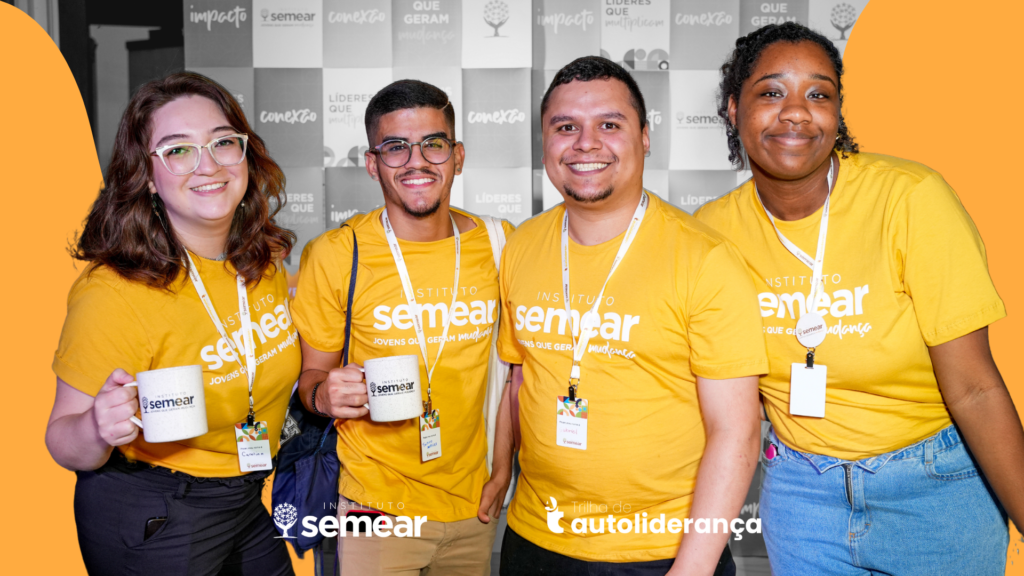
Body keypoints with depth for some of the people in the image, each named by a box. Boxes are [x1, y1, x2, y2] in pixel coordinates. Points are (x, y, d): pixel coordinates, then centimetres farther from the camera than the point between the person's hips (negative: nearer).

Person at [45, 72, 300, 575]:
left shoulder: (262, 260, -6)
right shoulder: (113, 292, -25)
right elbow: (63, 440, -17)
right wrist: (99, 430, -36)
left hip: (246, 502, 6)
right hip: (151, 527, -5)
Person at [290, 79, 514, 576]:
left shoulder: (498, 244, -4)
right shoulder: (334, 255, -11)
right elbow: (311, 372, -1)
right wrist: (324, 395, -23)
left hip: (474, 501, 3)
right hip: (378, 507, -3)